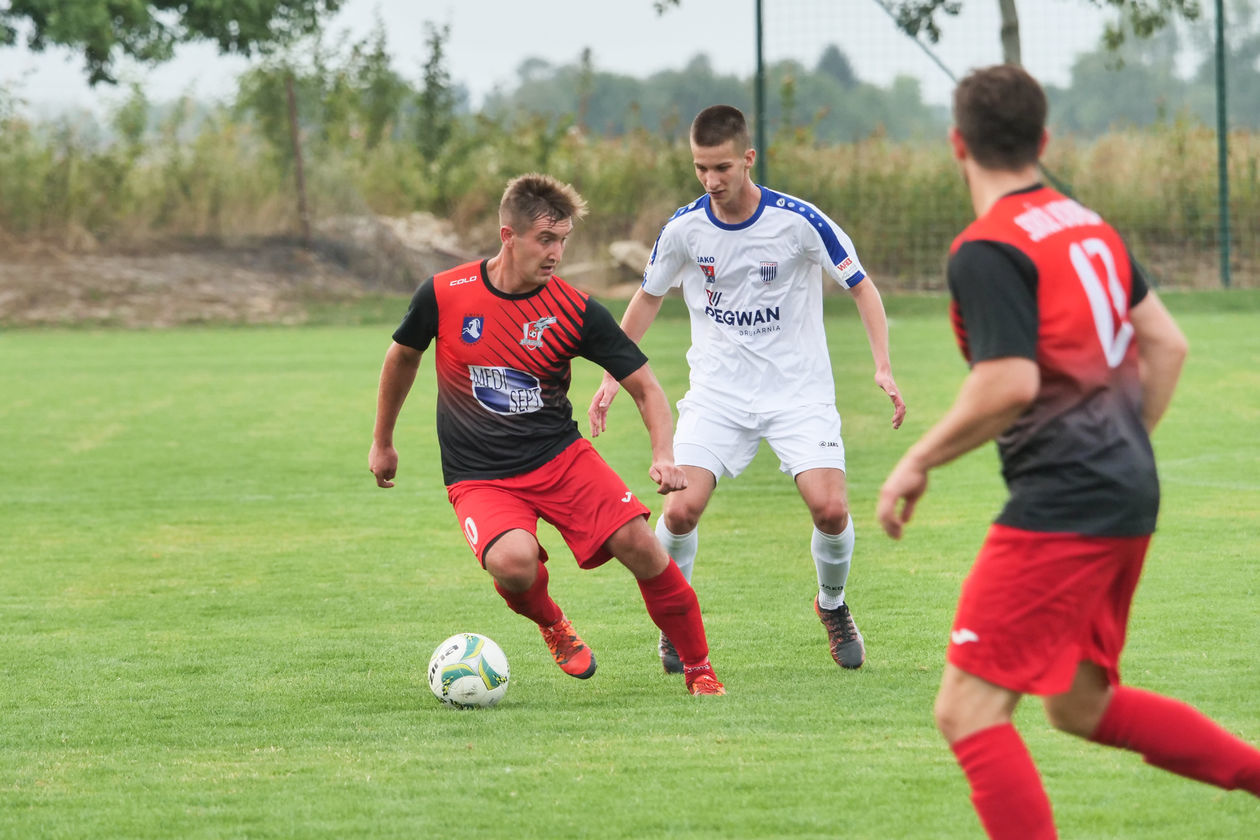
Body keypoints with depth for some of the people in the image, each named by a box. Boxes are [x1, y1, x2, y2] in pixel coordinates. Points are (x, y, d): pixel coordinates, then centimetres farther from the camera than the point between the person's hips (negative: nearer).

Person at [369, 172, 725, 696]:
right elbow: (403, 357, 13)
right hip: (479, 477, -2)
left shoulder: (576, 311, -7)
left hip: (560, 457, 2)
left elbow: (644, 385, -2)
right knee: (513, 561, -32)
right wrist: (382, 443, 22)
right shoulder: (444, 295, -7)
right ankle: (551, 625, 6)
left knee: (638, 543, -18)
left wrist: (663, 454, -20)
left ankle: (699, 670, 3)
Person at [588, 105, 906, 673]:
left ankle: (833, 607, 15)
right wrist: (613, 377, 9)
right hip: (718, 392, 2)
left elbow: (860, 286, -2)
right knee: (681, 507, -17)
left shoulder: (799, 221, -14)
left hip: (799, 391, -2)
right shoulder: (684, 230, -6)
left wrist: (883, 367, -12)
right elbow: (648, 297, 12)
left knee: (830, 509, -18)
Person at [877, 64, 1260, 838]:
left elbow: (1009, 385, -22)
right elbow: (1168, 344, 16)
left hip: (1063, 504, -9)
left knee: (968, 710, -7)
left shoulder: (986, 251, -13)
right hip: (1128, 497, 9)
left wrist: (918, 464, -11)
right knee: (1082, 704, 23)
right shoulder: (1088, 226, 13)